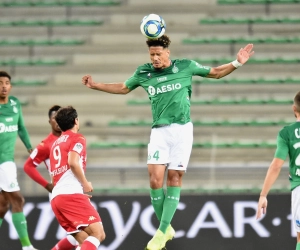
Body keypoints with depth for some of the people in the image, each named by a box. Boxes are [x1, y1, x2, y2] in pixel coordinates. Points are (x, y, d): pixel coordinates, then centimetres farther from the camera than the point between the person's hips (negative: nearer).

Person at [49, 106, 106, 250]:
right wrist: (85, 184, -4)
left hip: (55, 198, 8)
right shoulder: (77, 138, 3)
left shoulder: (56, 143, 27)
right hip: (71, 194, -8)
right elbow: (73, 162, -16)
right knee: (98, 234, -15)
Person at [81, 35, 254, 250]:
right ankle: (166, 229, 6)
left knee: (174, 178, -4)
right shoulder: (144, 73, 4)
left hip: (182, 129, -1)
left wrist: (237, 63, -1)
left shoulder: (186, 67, 0)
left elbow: (216, 73, 12)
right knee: (155, 179, -11)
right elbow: (123, 88, 21)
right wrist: (96, 85, 13)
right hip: (159, 131, 2)